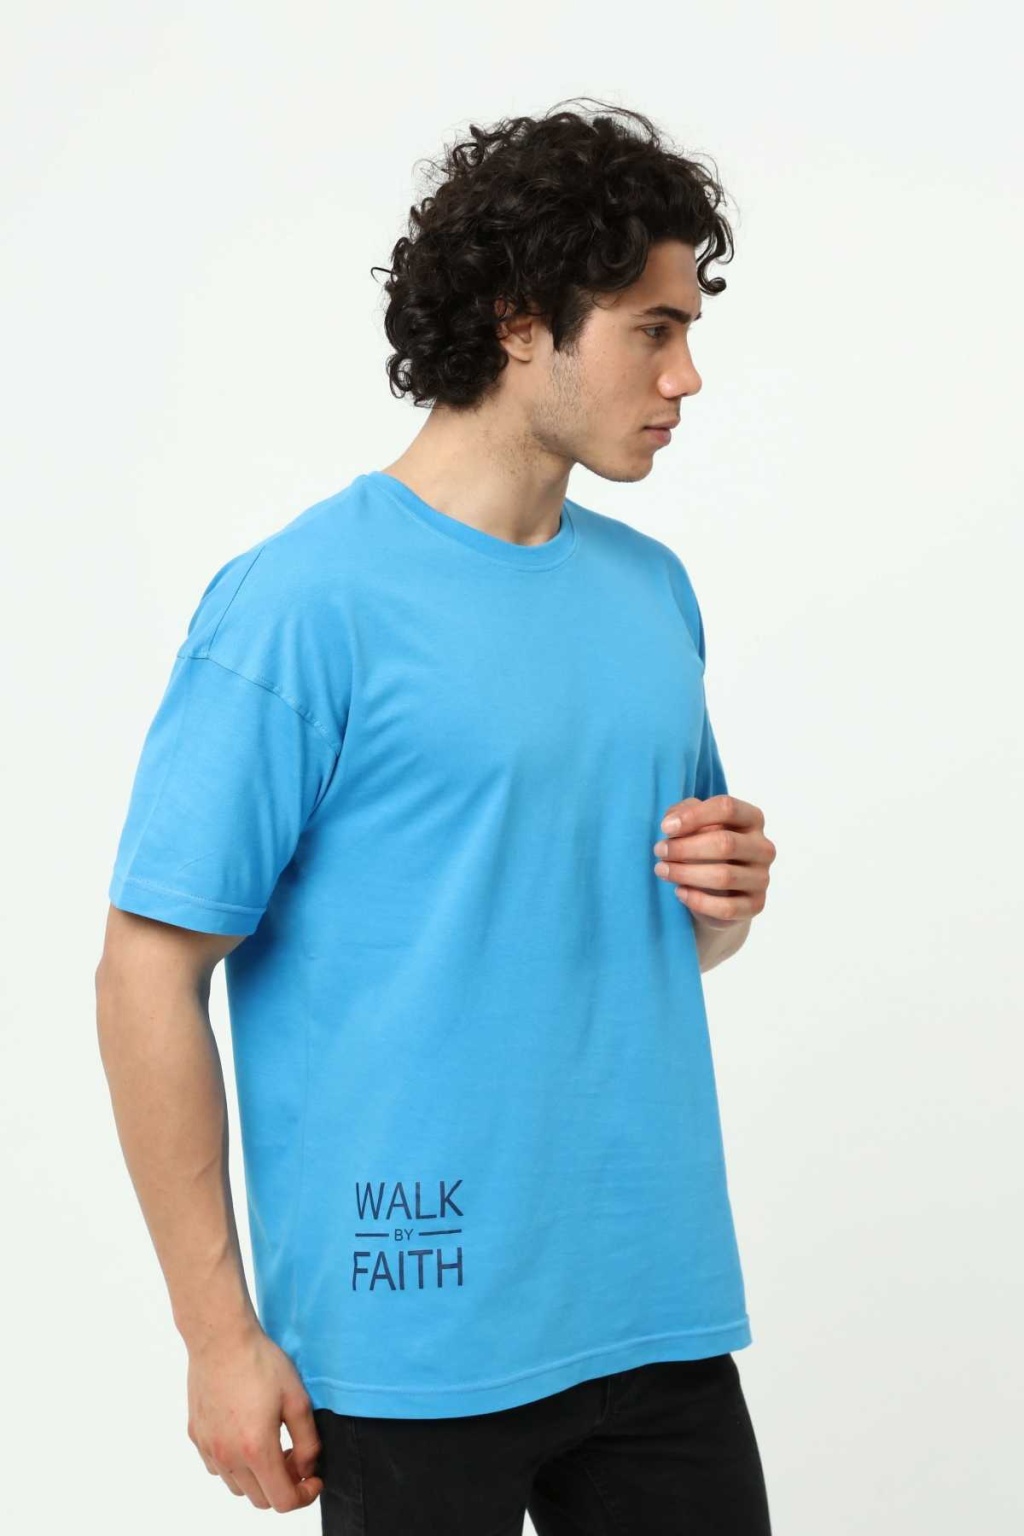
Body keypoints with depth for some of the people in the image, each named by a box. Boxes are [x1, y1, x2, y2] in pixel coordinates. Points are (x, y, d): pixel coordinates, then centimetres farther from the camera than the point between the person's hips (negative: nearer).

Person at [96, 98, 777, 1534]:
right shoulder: (303, 604, -12)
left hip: (658, 1312, 6)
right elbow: (150, 975, -12)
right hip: (417, 1336, -6)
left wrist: (724, 896, -3)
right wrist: (222, 1334, -13)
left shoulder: (654, 590, 9)